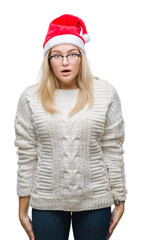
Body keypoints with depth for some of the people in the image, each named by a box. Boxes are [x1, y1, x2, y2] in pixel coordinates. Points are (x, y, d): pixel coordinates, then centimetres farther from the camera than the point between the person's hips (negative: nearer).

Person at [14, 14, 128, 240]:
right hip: (47, 202, 0)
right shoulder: (31, 98, -2)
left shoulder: (105, 93, -2)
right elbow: (27, 156, 1)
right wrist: (23, 210, 3)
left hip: (95, 200, 0)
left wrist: (120, 200, 3)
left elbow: (113, 151, 1)